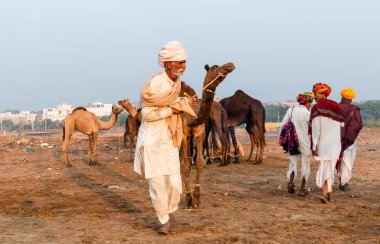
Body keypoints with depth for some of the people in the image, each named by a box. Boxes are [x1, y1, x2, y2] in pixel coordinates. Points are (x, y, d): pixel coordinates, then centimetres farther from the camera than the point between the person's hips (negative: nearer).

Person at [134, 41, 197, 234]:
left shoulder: (176, 83, 3)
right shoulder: (155, 83, -19)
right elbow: (147, 114, -21)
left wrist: (184, 104, 2)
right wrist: (173, 109, -18)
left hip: (169, 140, 6)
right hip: (151, 140, -6)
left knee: (175, 183, 1)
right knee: (157, 184, 0)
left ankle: (170, 212, 29)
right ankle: (164, 220, 20)